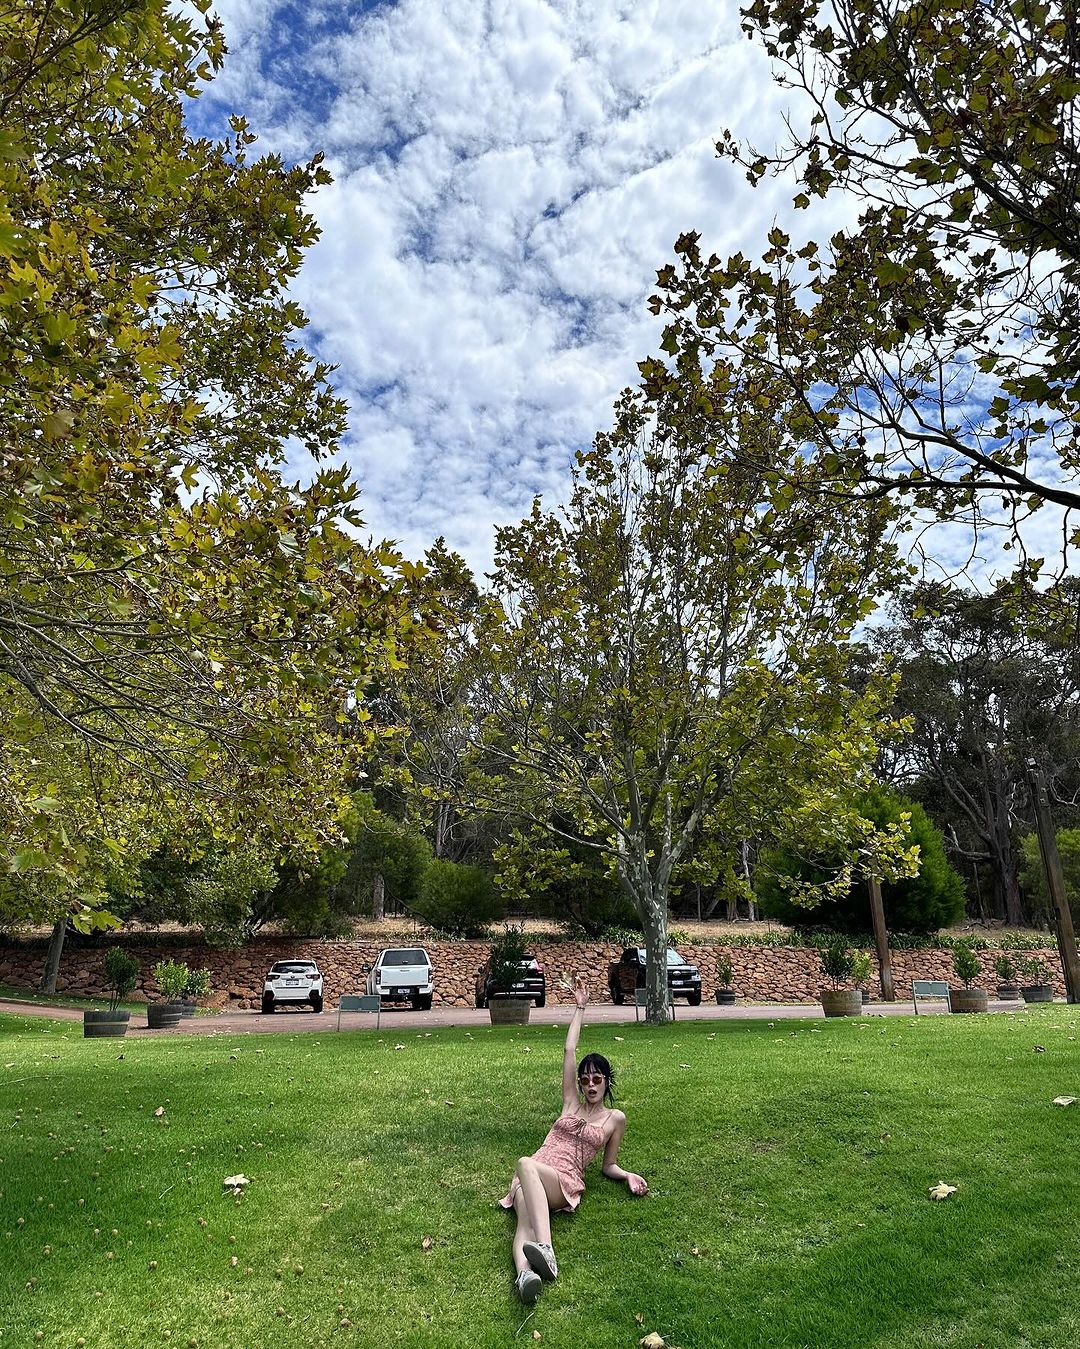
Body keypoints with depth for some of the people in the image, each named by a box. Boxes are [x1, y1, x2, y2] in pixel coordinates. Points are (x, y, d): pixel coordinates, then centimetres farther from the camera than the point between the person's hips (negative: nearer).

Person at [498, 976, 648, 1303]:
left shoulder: (615, 1118, 16)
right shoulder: (572, 1103, 21)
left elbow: (609, 1166, 22)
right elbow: (569, 1050, 17)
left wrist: (629, 1176, 0)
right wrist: (580, 1008, 20)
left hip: (565, 1182, -3)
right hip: (532, 1178, 3)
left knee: (525, 1164, -40)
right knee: (525, 1220, -36)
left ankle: (544, 1251, -59)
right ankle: (525, 1275, -65)